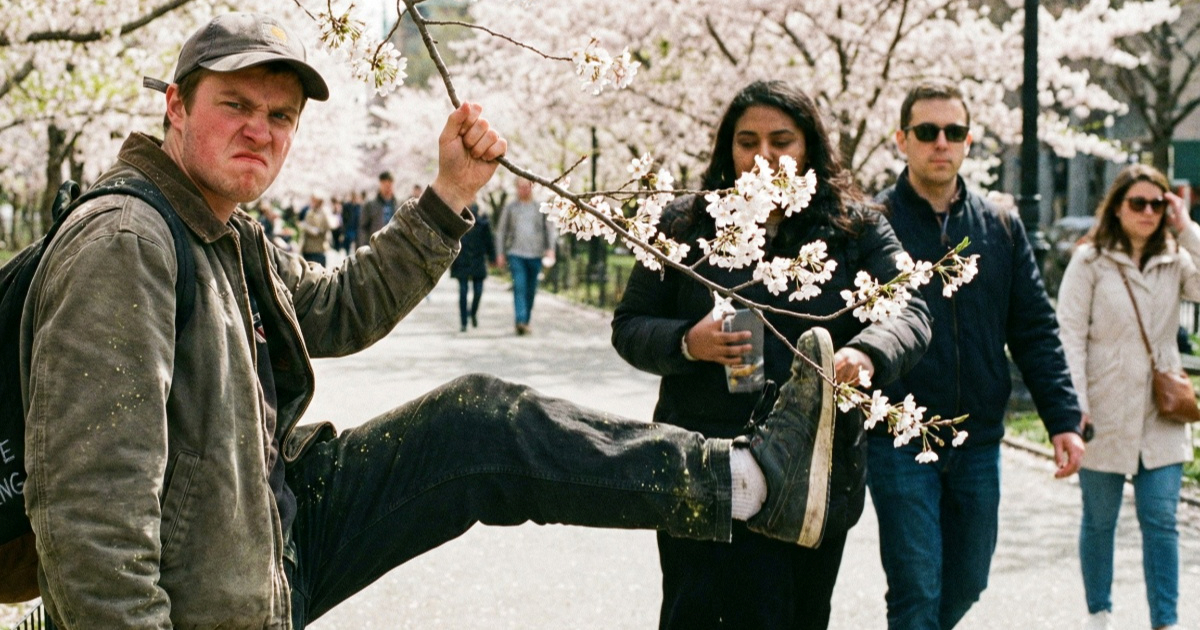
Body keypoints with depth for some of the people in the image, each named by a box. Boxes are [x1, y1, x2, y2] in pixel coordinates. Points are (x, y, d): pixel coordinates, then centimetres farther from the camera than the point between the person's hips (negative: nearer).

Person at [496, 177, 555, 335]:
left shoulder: (541, 209, 10)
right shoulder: (510, 208, 10)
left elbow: (549, 230, 10)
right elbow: (501, 231, 12)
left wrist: (550, 248, -5)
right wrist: (500, 254, 6)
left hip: (535, 255, 2)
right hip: (516, 254, -2)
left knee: (531, 291, 6)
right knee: (519, 286, -16)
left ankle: (525, 322, 18)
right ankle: (520, 321, -26)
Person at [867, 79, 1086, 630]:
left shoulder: (1001, 227, 8)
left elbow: (1035, 331, 9)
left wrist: (1062, 419, 1)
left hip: (979, 444, 4)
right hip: (898, 441, -4)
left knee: (966, 583, 14)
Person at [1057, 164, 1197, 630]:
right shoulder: (1090, 262, -3)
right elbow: (1070, 335, -7)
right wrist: (1075, 407, -14)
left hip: (1161, 416, 2)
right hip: (1105, 415, -2)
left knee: (1161, 520, -1)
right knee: (1099, 520, 10)